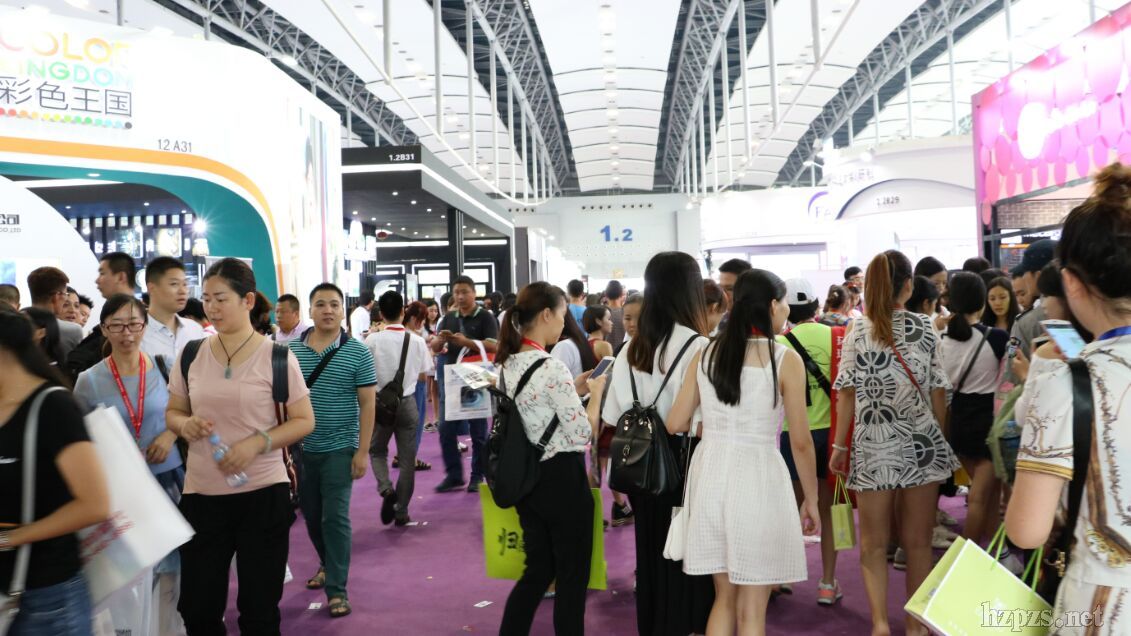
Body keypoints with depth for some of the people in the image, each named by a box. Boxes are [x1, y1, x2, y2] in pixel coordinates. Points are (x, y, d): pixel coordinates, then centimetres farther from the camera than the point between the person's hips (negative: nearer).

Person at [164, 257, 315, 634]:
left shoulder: (276, 356, -8)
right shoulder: (191, 355, 3)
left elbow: (304, 421, -5)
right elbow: (172, 412, 13)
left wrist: (257, 443, -20)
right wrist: (184, 424, -11)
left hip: (263, 493, -3)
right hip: (202, 494, 3)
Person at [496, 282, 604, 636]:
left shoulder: (508, 364, 5)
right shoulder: (552, 368, -20)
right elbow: (583, 434, -19)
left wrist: (574, 388, 14)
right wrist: (596, 392, -5)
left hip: (527, 477, 8)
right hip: (562, 478, -8)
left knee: (538, 569, 18)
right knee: (572, 576, 8)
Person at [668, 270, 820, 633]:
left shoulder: (706, 355, 4)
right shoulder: (785, 360, -8)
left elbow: (675, 424, 6)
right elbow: (800, 442, -6)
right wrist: (811, 499, 5)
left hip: (711, 474, 5)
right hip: (757, 477, -4)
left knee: (724, 597, 21)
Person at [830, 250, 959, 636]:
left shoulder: (857, 332, 0)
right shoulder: (923, 326, 0)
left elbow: (847, 395, -1)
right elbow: (938, 391, 1)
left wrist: (839, 447, 6)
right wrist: (939, 435, 14)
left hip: (873, 448, 0)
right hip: (920, 444, 0)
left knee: (873, 544, 12)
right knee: (917, 543, 12)